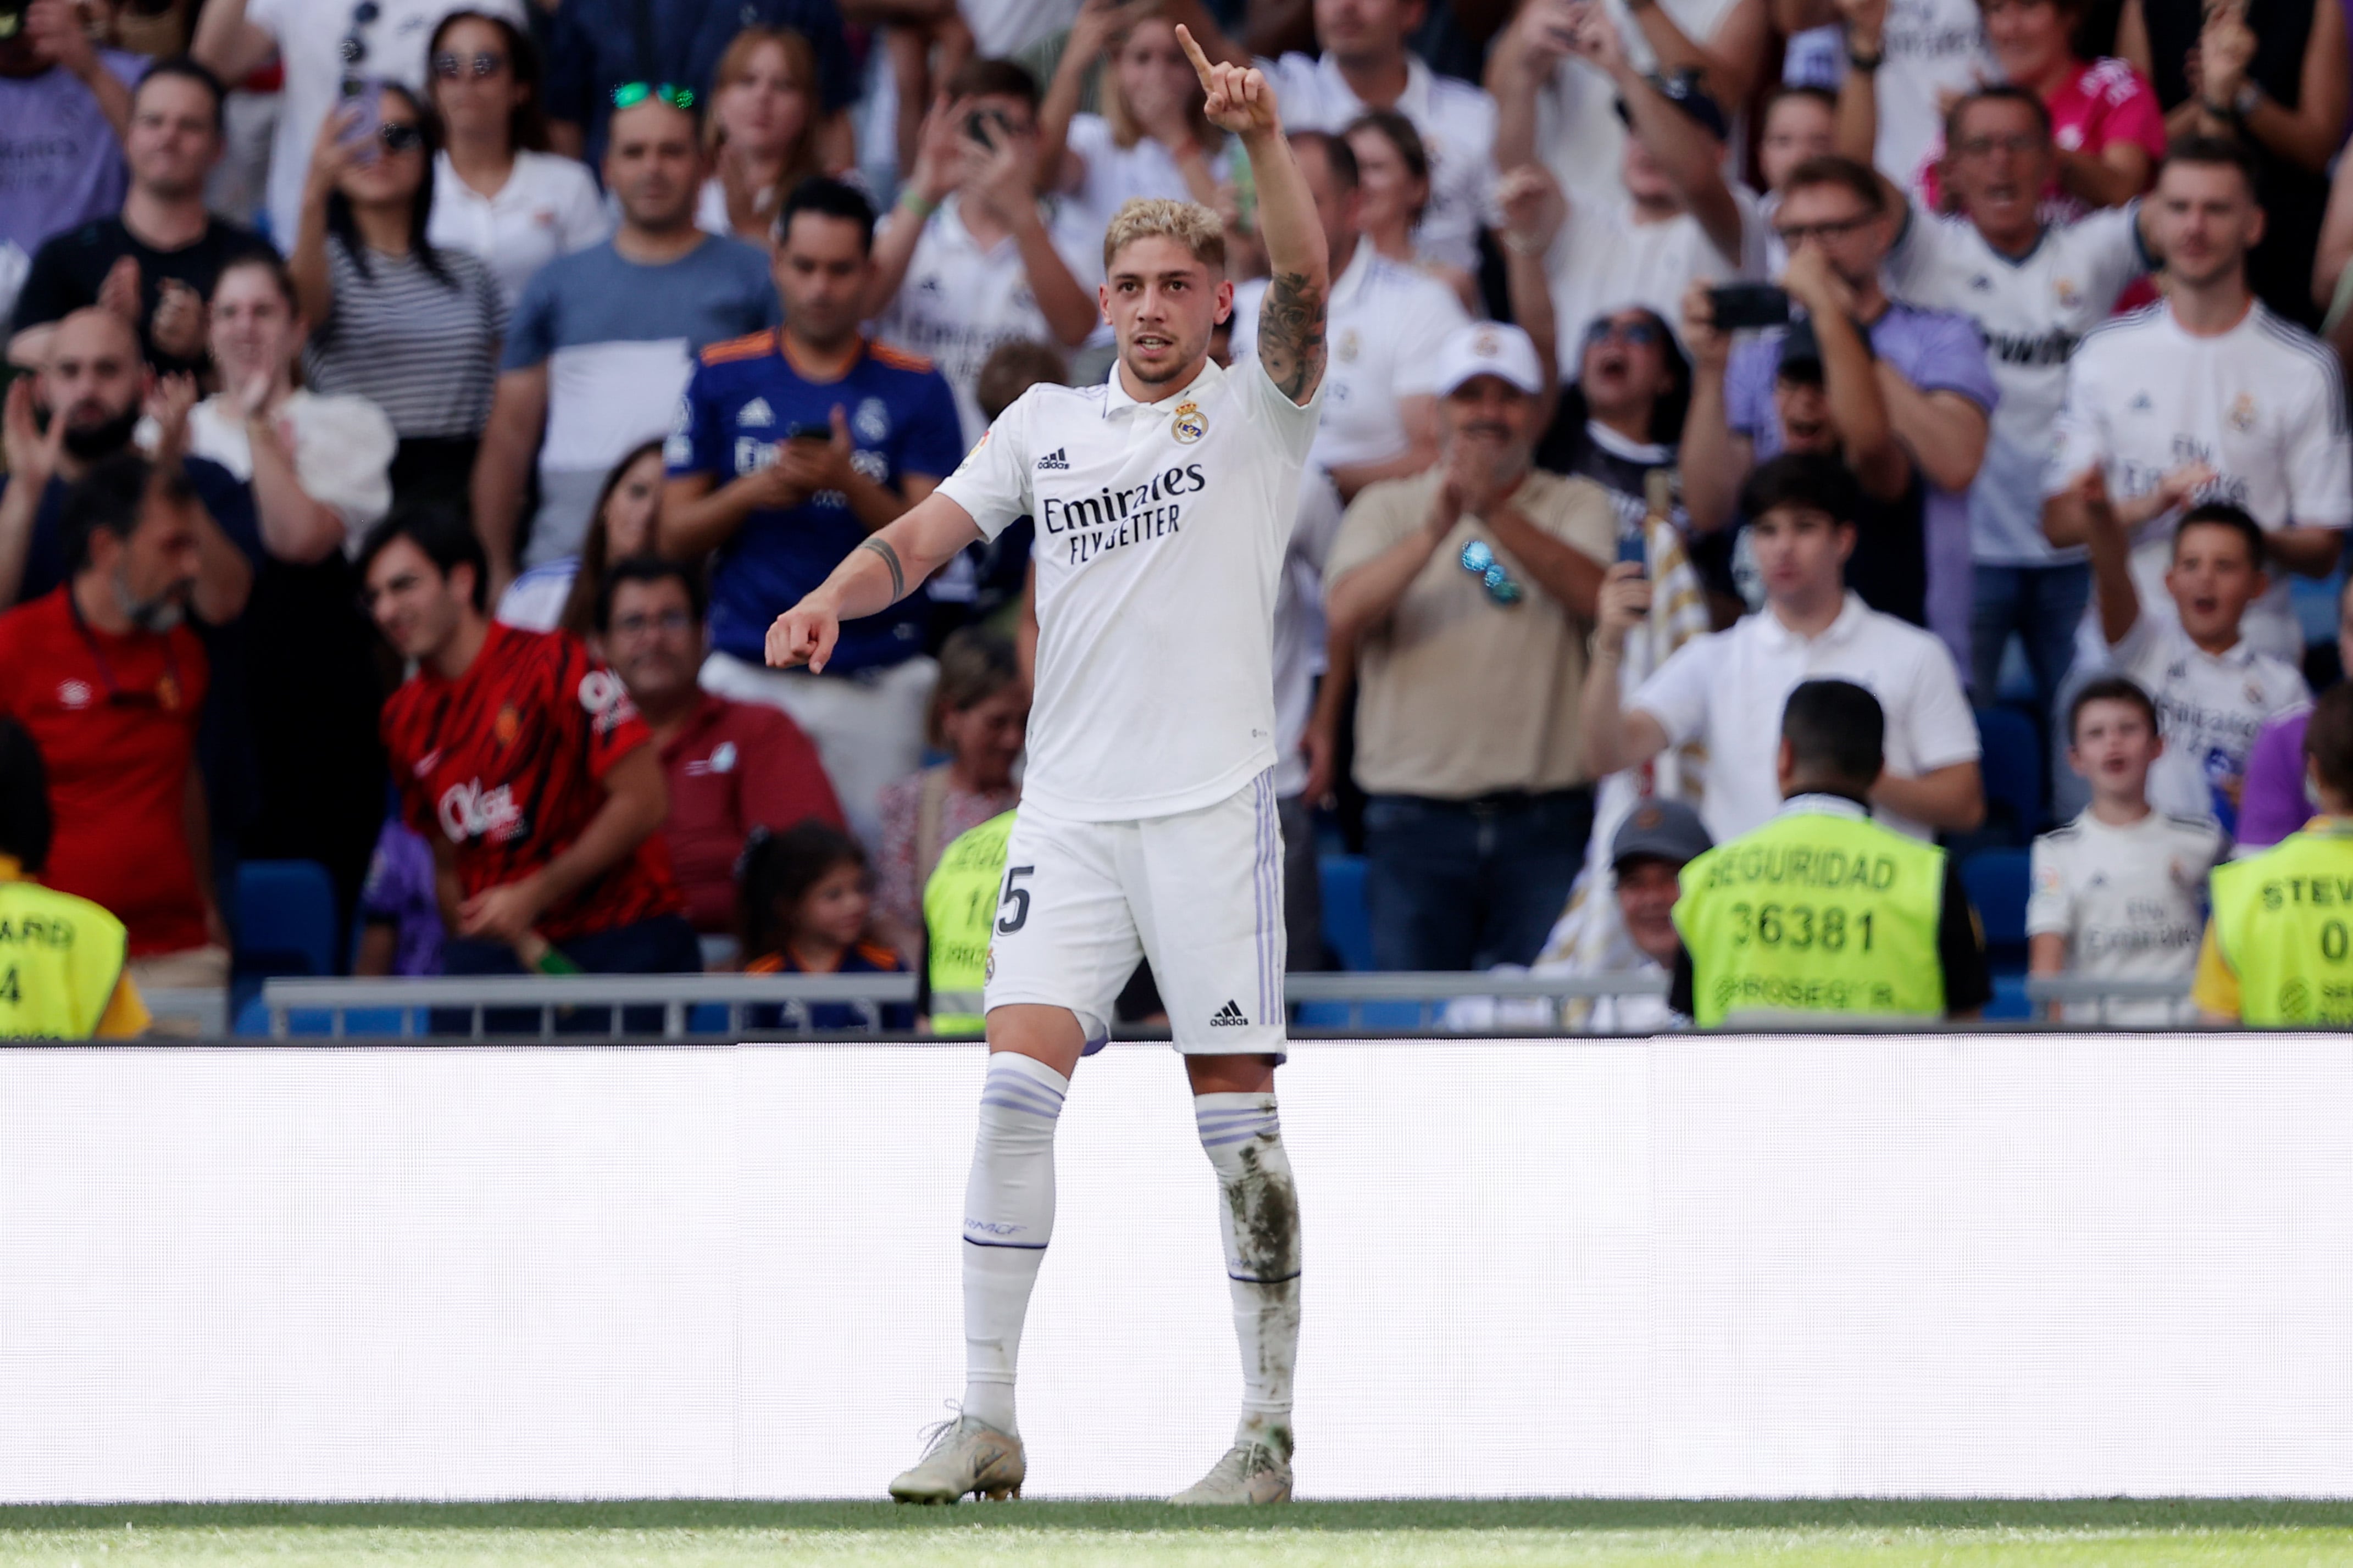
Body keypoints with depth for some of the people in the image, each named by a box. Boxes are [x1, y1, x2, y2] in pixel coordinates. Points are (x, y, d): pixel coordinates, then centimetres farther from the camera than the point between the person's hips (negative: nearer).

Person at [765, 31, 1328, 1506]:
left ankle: (1270, 1428, 6)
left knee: (1238, 1112, -2)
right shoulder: (1048, 421, 16)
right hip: (1068, 809, 3)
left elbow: (1305, 280, -13)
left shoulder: (1254, 413, 4)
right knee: (1018, 1084, -9)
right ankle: (987, 1422, -7)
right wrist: (838, 595, -11)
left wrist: (1264, 136, -29)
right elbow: (931, 529, 10)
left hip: (1212, 802, -3)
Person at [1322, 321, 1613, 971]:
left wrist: (1496, 512, -24)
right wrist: (1435, 528, -20)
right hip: (1417, 814, 1)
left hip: (1545, 822, -1)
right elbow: (1345, 617, -7)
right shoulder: (1388, 508, 11)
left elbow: (1593, 594, -11)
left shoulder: (1578, 505, 10)